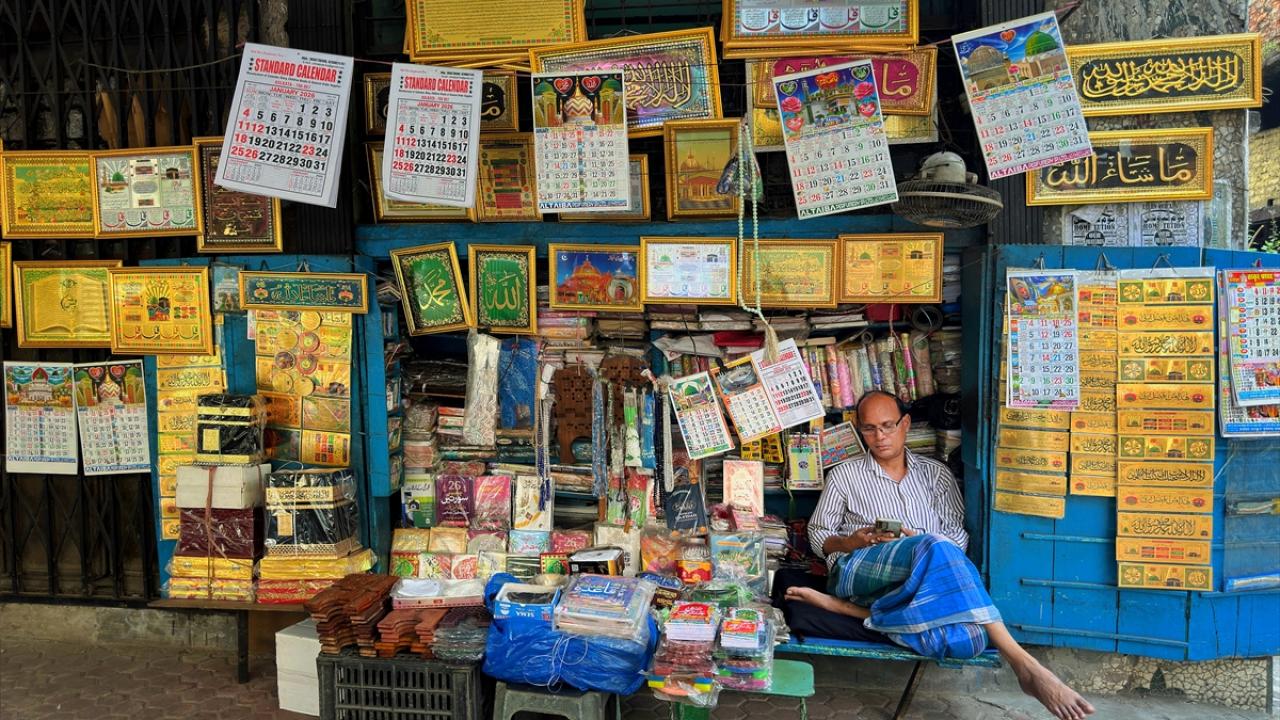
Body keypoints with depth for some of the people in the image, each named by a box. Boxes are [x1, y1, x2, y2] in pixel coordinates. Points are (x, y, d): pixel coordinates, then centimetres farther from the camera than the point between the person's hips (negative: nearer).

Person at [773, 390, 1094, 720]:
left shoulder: (935, 473, 19)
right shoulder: (844, 476, 15)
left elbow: (958, 538, 12)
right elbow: (819, 537, 14)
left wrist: (914, 541, -10)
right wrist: (854, 541, -8)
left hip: (918, 581, 3)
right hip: (859, 570, -2)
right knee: (933, 547, -37)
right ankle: (1023, 664, -40)